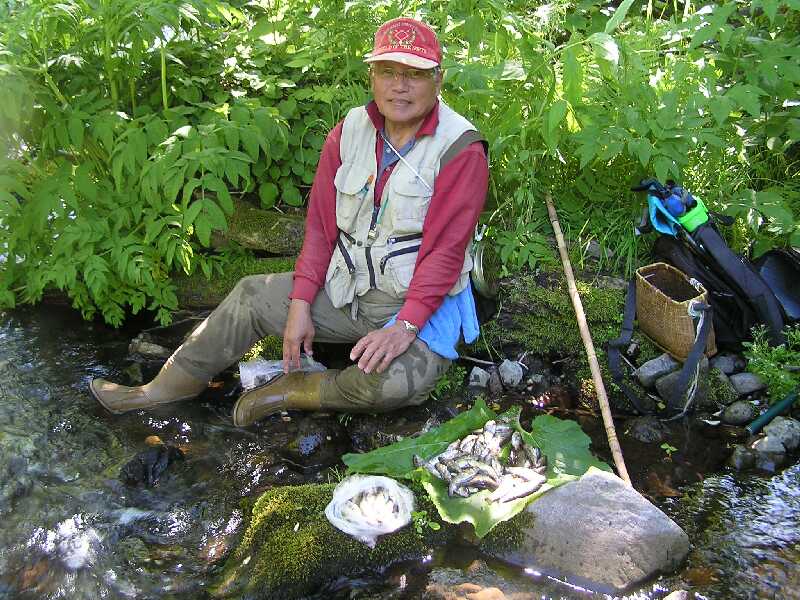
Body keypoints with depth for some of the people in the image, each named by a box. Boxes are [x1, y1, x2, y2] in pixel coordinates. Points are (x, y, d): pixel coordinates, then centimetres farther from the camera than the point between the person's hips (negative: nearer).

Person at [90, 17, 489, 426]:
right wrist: (301, 304, -5)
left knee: (400, 382, -34)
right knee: (253, 295, 3)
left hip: (422, 302, -5)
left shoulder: (461, 150, -16)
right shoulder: (349, 132, 1)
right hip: (346, 287, 5)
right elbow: (321, 225, 2)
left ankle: (295, 392, -7)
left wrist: (405, 327, -29)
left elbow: (445, 251, -20)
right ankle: (163, 389, 19)